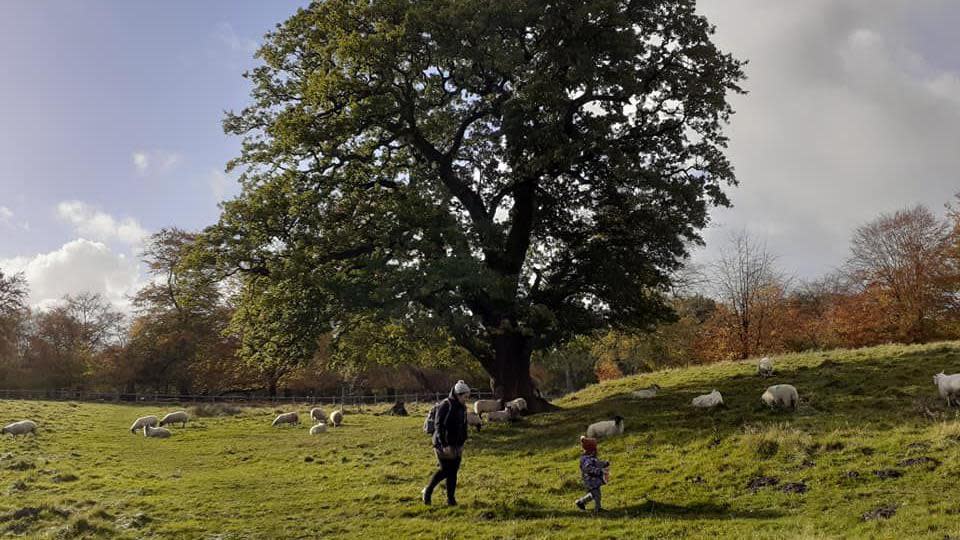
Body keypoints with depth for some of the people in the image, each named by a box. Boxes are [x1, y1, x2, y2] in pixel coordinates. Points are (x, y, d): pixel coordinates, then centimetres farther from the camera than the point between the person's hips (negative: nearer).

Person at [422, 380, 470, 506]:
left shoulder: (462, 407, 8)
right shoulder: (445, 406, -16)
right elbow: (439, 426, -18)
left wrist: (462, 443, 13)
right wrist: (444, 445, -21)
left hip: (456, 445, 7)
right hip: (443, 444, -7)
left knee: (453, 471, 5)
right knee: (445, 470, -6)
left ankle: (451, 498, 12)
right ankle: (427, 491, 12)